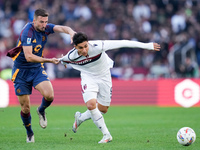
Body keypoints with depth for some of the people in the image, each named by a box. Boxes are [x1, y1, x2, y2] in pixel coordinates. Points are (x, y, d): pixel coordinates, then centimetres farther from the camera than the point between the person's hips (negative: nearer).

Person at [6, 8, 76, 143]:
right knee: (25, 107, 0)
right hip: (21, 70, -4)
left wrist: (71, 32, -41)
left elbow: (62, 28, -18)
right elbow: (29, 57, -28)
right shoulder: (28, 32, -22)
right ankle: (29, 132, 26)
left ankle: (41, 111, 13)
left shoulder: (45, 28, -4)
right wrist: (49, 60, -31)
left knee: (49, 95, -22)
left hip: (37, 68, 4)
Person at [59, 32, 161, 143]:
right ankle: (106, 135, -11)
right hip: (88, 78, -1)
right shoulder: (71, 56, -25)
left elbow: (122, 43, -32)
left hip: (104, 77, 1)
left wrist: (146, 45, -32)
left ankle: (80, 118, 36)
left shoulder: (97, 46, -33)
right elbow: (63, 60, 3)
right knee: (91, 104, -24)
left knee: (103, 110, 7)